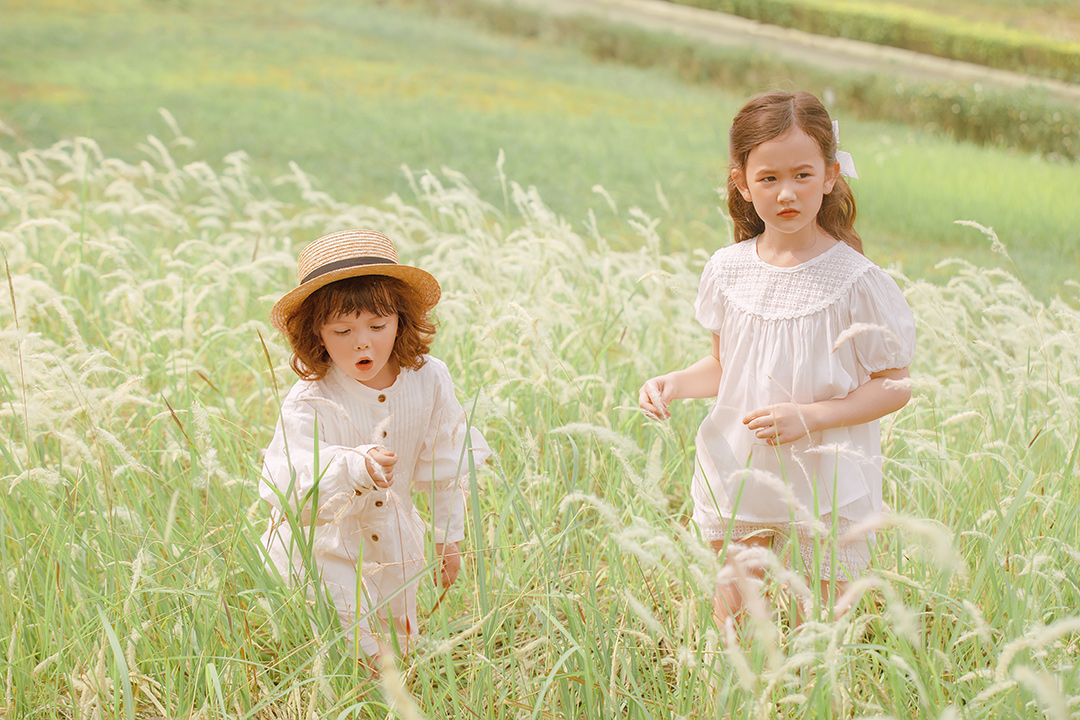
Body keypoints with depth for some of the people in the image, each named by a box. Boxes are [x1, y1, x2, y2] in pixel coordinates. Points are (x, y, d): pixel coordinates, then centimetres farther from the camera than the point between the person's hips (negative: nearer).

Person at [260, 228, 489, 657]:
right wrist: (358, 466, -54)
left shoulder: (428, 380, -13)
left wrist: (448, 535, 8)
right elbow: (289, 486, -38)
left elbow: (444, 463, 2)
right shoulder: (309, 404, -26)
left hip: (392, 545, 4)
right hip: (320, 548, -4)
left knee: (398, 647, 18)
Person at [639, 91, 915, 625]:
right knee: (730, 626, 15)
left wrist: (807, 416, -22)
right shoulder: (728, 270, -1)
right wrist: (675, 383, -7)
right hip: (739, 479, 4)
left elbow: (894, 386, -10)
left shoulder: (854, 280, -14)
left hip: (827, 488, -4)